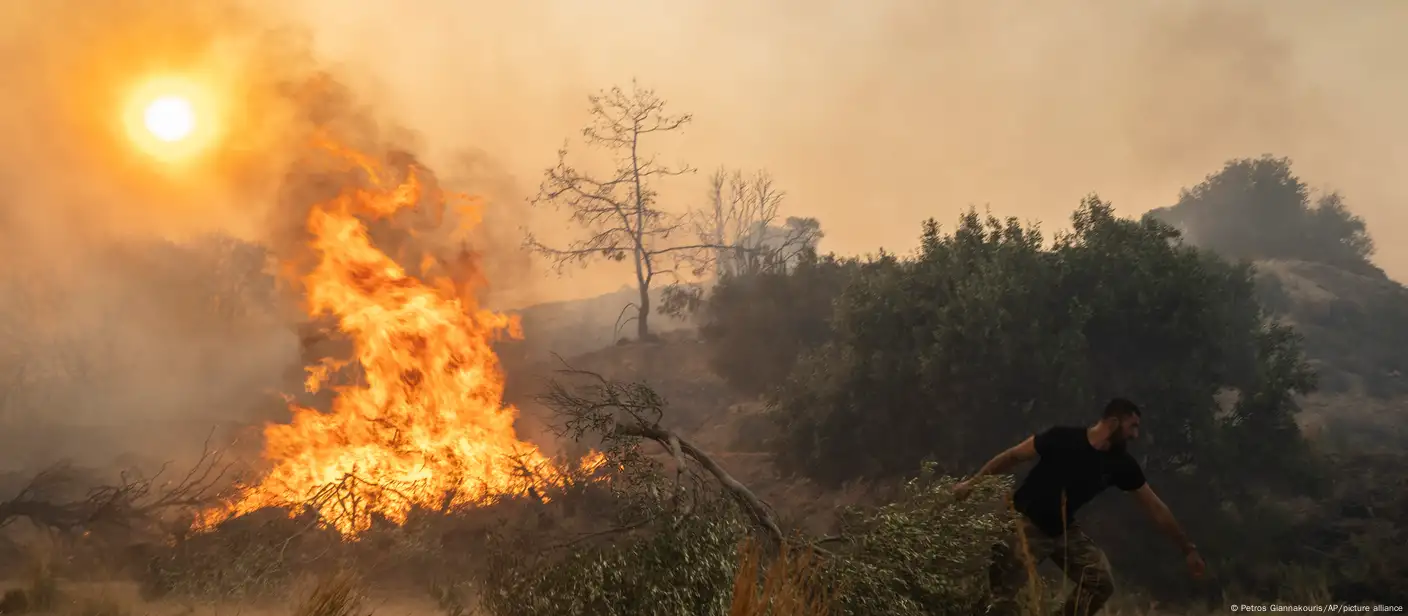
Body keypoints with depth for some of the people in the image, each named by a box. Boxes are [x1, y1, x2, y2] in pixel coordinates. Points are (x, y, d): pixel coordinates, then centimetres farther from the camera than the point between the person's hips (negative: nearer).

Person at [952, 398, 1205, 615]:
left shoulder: (1122, 464, -6)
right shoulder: (1063, 439, -20)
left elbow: (1156, 509, 0)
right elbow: (1013, 456, -10)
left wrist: (1188, 549, 2)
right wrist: (972, 482, -10)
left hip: (1064, 530, 6)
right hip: (1027, 524, -6)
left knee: (1101, 582, -10)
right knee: (1005, 594, -17)